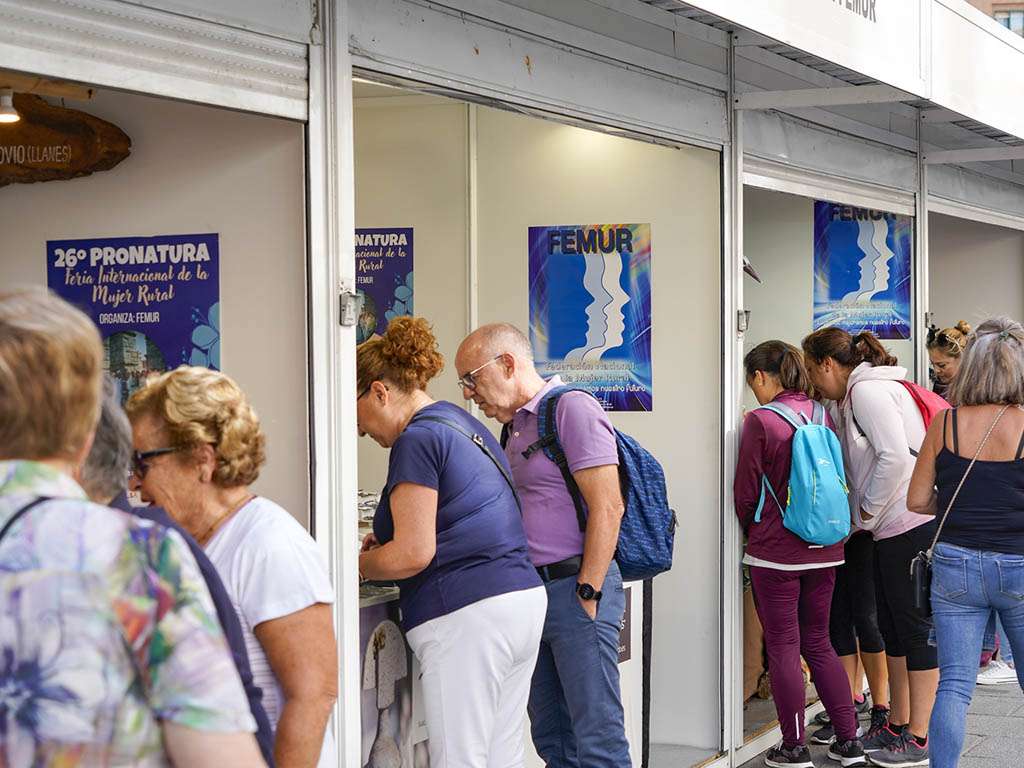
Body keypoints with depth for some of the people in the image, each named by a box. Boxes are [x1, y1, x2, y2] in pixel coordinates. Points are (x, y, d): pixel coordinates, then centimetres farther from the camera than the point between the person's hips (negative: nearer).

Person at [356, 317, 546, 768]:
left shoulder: (418, 439, -10)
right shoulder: (463, 423, 19)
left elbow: (413, 555, -14)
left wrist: (354, 564, 2)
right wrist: (387, 541, 20)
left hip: (467, 616, -10)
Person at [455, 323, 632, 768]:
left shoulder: (572, 409, -10)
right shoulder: (516, 426, 18)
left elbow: (607, 507, -16)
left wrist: (587, 593, -18)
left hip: (576, 588, -9)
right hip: (536, 593, 9)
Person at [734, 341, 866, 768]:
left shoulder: (760, 420, -13)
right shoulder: (822, 415, 4)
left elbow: (746, 493, -7)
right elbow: (836, 481, 12)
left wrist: (751, 531, 11)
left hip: (775, 553, -6)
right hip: (825, 551, 6)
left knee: (782, 647, 4)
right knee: (818, 642, 15)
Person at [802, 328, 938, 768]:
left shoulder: (867, 390, -12)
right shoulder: (853, 397, 18)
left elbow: (895, 458, -21)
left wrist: (865, 514, -12)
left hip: (911, 525, -10)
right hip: (893, 528, 10)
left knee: (915, 626, -4)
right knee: (893, 627, 15)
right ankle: (897, 726, 25)